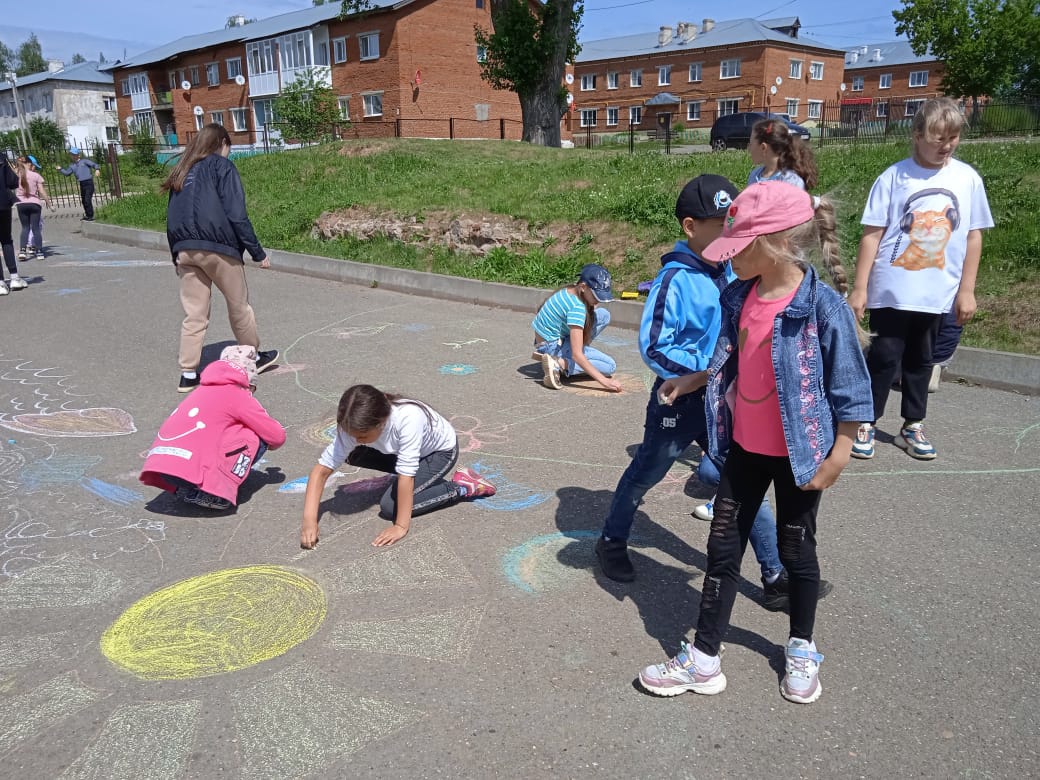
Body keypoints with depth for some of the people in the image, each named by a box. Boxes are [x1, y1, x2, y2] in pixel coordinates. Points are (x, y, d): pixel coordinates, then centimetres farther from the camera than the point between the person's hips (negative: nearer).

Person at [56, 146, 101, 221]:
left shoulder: (84, 161, -1)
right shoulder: (72, 165, 16)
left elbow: (94, 164, -8)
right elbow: (67, 173, 22)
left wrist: (97, 169, -28)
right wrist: (60, 169, 9)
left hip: (89, 182, -7)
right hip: (82, 184, 7)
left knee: (87, 200, -12)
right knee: (84, 200, 12)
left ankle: (90, 216, -5)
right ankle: (87, 215, 25)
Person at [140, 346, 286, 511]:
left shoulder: (203, 390, 24)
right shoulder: (239, 395, 6)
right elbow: (278, 436, 7)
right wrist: (272, 443, 31)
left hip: (159, 469, 7)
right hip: (193, 471, -7)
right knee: (256, 437, 5)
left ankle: (187, 489, 14)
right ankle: (214, 493, -3)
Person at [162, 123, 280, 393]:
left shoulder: (181, 171, 19)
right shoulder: (222, 166, 0)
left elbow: (172, 218, 18)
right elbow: (236, 215, -10)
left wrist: (176, 255, 21)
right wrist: (258, 252, -7)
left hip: (185, 250, 5)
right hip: (217, 248, -5)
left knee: (194, 315, 8)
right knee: (239, 306, 12)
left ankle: (188, 374, 9)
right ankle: (254, 357, 27)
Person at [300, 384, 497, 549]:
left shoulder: (407, 419, -42)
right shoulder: (356, 426, -25)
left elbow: (406, 475, -38)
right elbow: (321, 470, -24)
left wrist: (401, 526, -36)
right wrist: (309, 520, -33)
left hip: (440, 450, -6)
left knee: (390, 506, -19)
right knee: (355, 457, -11)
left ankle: (461, 487, -6)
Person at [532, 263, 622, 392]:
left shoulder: (569, 290, -3)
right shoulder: (577, 308, -28)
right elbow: (577, 355, -32)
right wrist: (604, 381, -34)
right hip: (552, 347, -9)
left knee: (604, 315, 5)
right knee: (610, 365, -10)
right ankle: (558, 363, -16)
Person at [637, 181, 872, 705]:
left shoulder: (823, 306, -21)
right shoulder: (738, 297, -3)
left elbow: (849, 390, -15)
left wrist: (837, 457, -13)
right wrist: (687, 382, 18)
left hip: (797, 454, -5)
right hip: (745, 447, 5)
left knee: (796, 552, 14)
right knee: (723, 549, 9)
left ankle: (801, 650, 39)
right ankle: (703, 660, 22)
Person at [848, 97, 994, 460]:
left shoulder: (967, 178, 2)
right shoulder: (894, 177, -7)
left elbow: (973, 236, 7)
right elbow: (872, 234, -7)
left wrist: (966, 290, 4)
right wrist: (859, 288, -10)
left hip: (938, 292, 3)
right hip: (892, 290, -3)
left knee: (920, 361, 14)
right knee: (885, 358, 2)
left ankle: (912, 426, 26)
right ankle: (866, 423, 16)